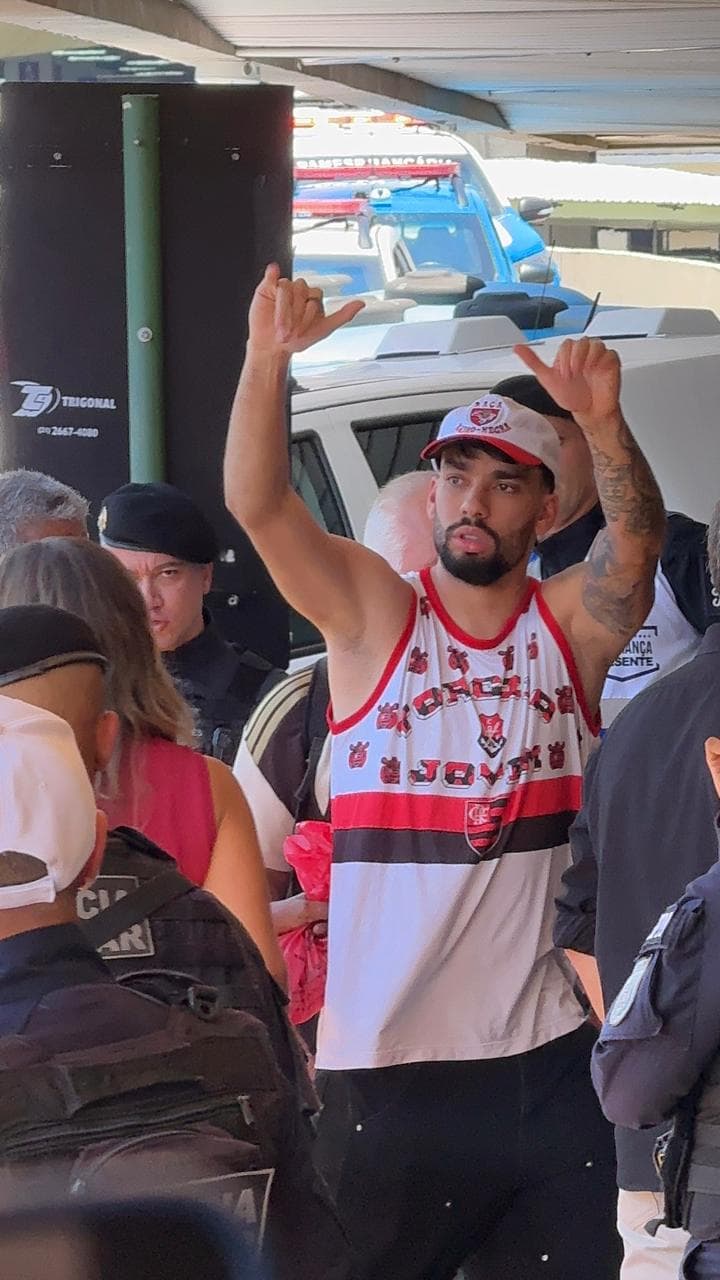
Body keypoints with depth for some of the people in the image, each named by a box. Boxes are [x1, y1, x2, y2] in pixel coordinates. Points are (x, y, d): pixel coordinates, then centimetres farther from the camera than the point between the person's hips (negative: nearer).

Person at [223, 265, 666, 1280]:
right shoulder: (373, 613, 0)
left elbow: (639, 536, -16)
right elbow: (258, 504, -14)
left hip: (546, 1056, 1)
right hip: (384, 1059, -1)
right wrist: (267, 361, -31)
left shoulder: (572, 625, 4)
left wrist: (602, 421, -34)